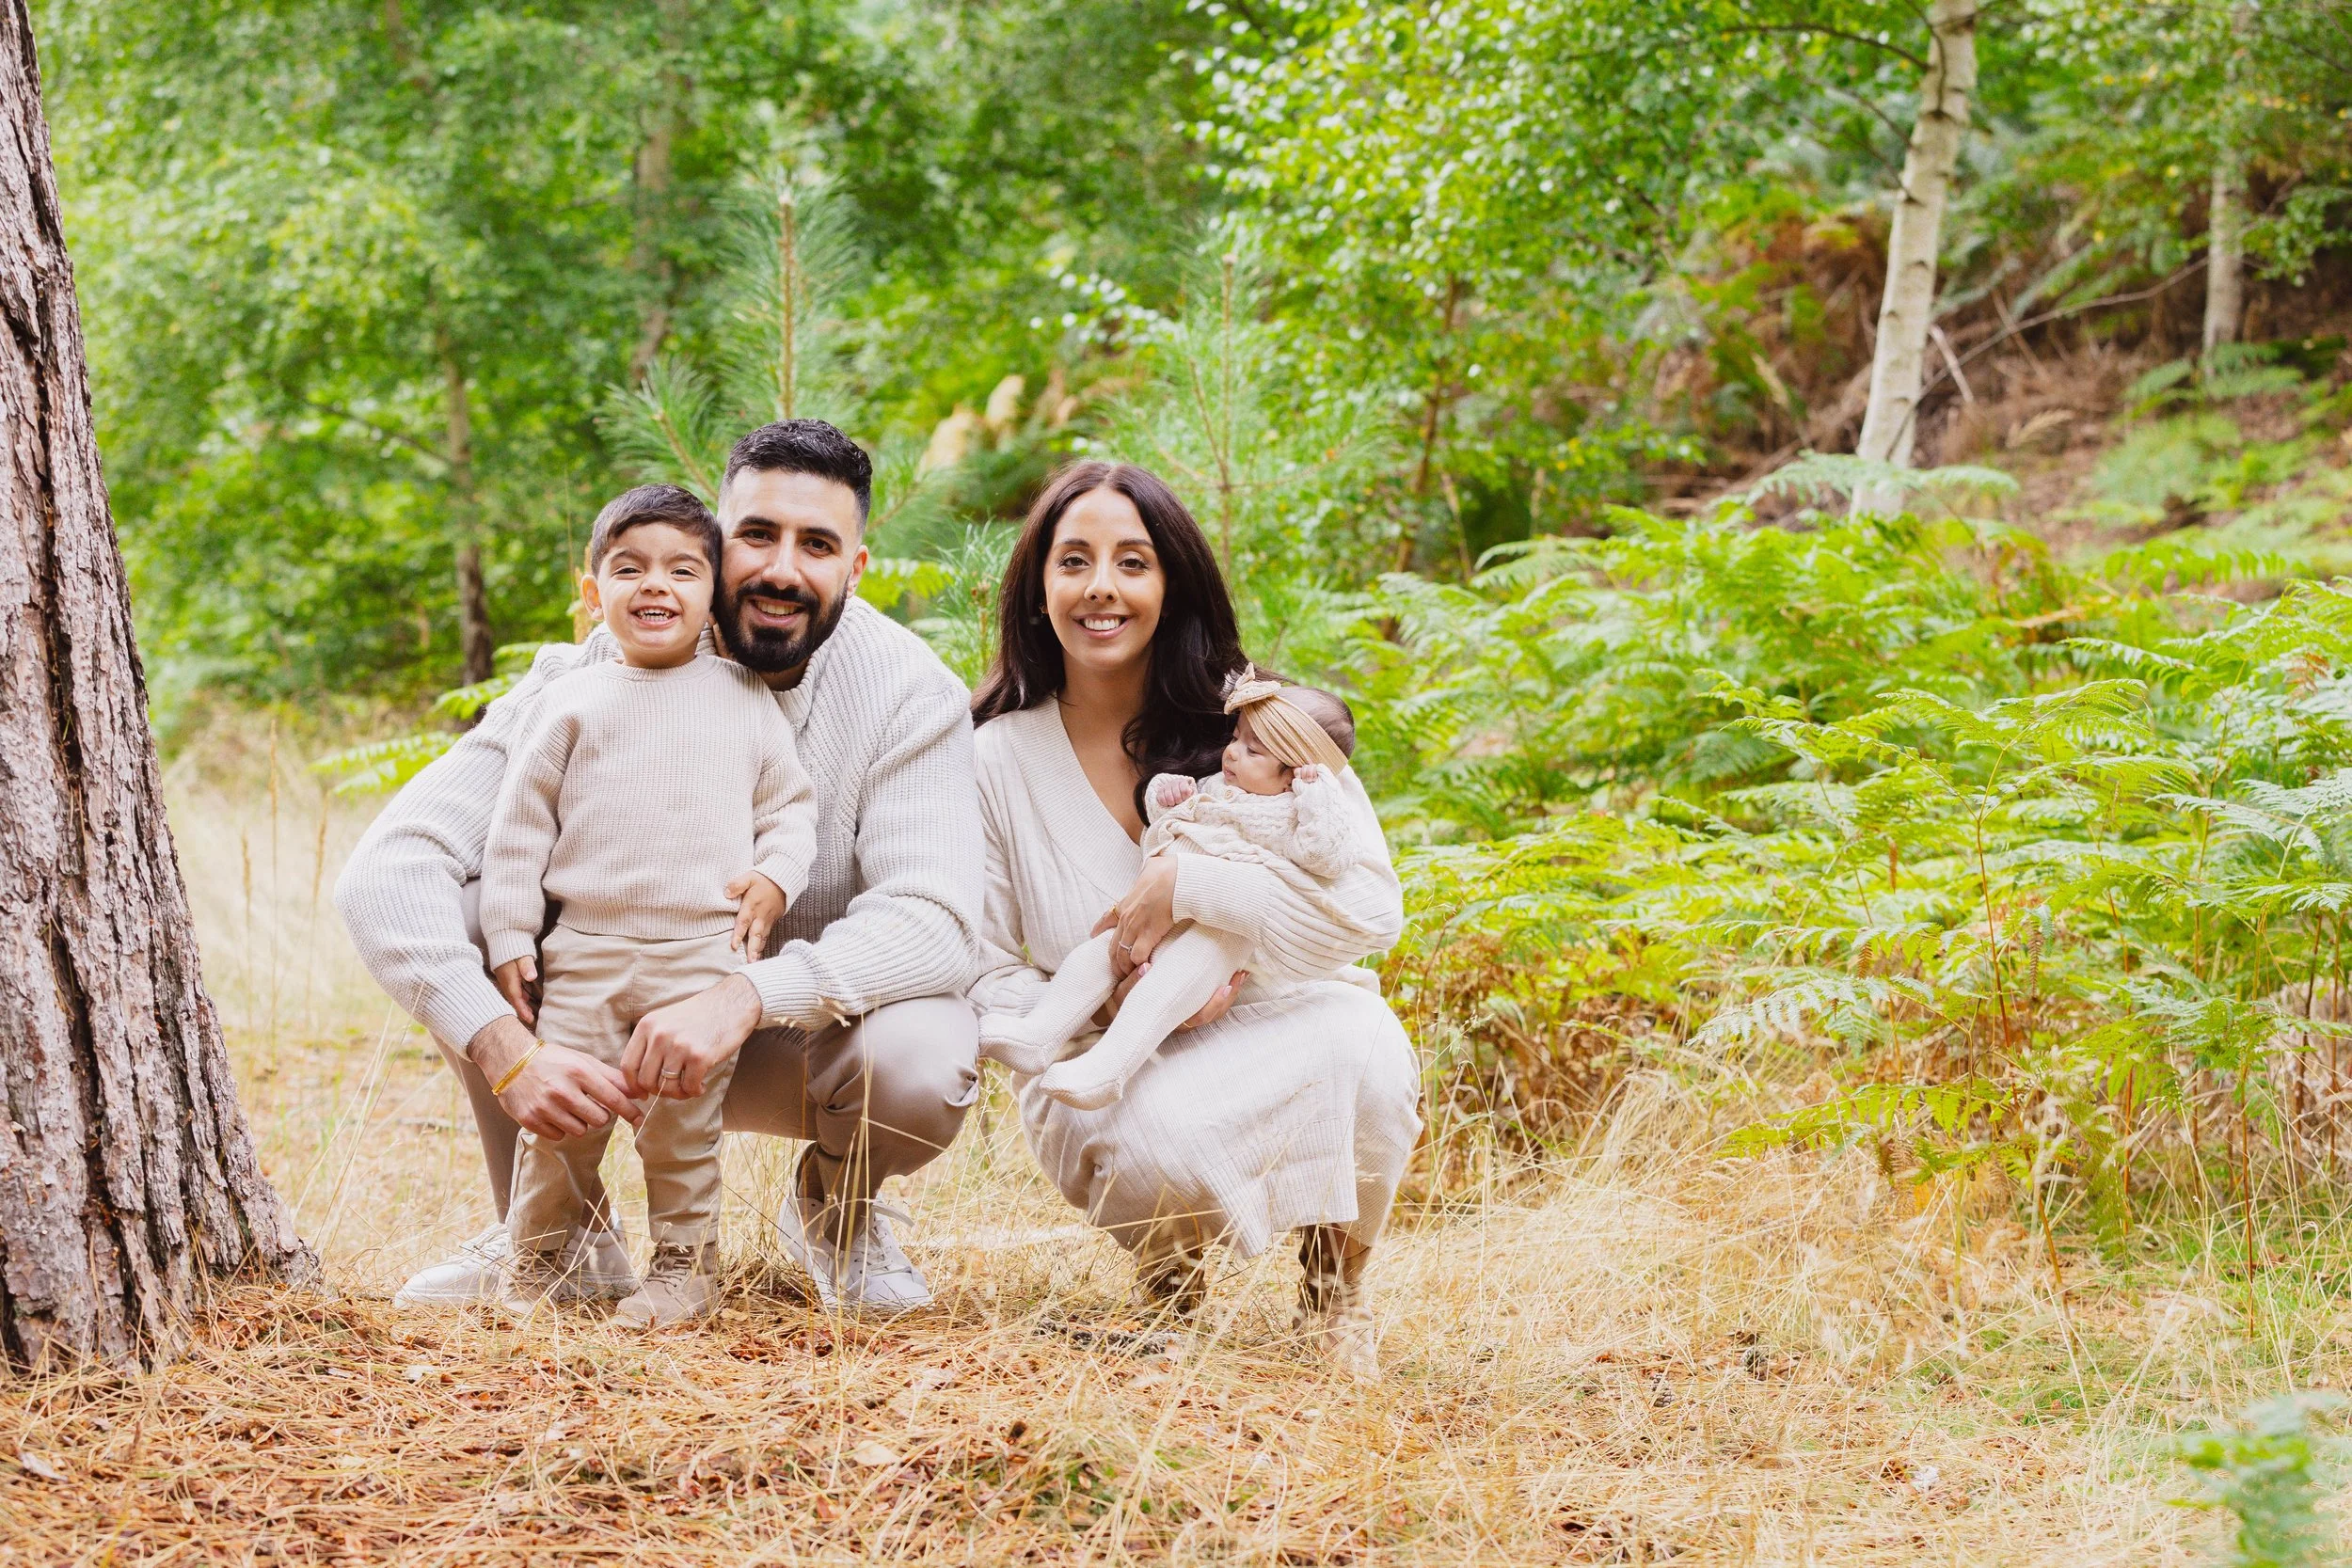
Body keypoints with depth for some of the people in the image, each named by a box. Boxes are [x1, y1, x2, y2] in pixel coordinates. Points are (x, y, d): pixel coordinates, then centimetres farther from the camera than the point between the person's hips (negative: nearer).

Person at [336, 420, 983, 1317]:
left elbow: (938, 922, -29)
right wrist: (507, 1052, -42)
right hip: (606, 1024, 1)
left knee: (923, 1061, -35)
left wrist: (748, 997, -46)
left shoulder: (909, 694, -18)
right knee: (462, 905, -26)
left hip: (794, 1040, -1)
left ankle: (833, 1207, 4)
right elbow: (384, 873, -26)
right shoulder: (595, 679, -18)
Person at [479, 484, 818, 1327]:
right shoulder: (574, 702, 8)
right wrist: (510, 939, 3)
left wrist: (776, 878, -5)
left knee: (682, 1121, -3)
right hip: (585, 951, 1)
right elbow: (519, 824, 8)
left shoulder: (745, 699, 9)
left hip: (705, 951, -1)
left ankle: (685, 1265, 13)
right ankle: (537, 1258, 16)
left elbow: (791, 804, 14)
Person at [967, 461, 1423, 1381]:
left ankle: (1336, 1290, -3)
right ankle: (1169, 1273, 4)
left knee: (1363, 1047, -34)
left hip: (1273, 1036, 1)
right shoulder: (999, 760, -4)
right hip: (1101, 1072, -1)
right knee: (1156, 1142, -37)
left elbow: (1373, 914, -14)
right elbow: (986, 981, -3)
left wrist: (1190, 886, -26)